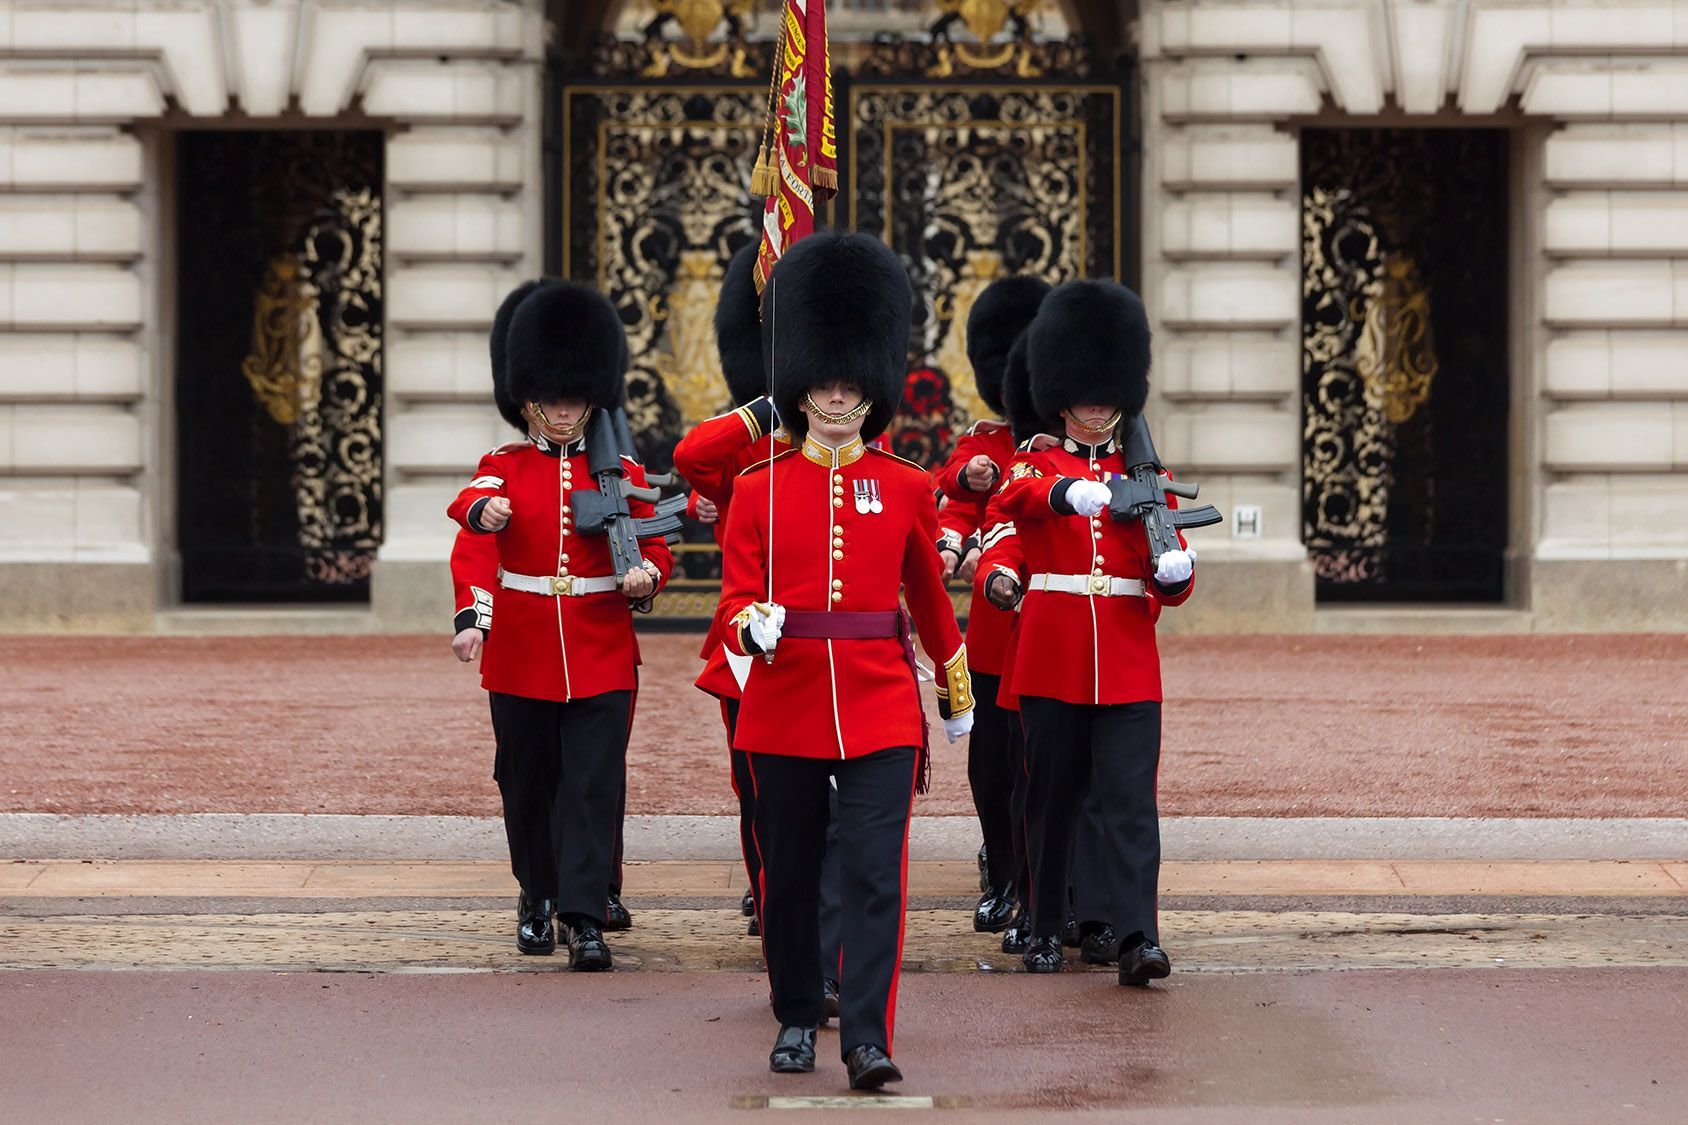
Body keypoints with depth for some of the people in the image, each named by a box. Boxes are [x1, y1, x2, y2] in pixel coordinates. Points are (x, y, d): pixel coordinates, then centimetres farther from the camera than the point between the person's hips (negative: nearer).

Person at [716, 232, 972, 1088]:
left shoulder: (906, 489, 6)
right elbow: (736, 597, 1)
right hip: (784, 705, 1)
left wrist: (959, 693, 22)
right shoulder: (759, 489, 4)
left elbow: (930, 597, 16)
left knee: (875, 874, -10)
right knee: (788, 874, 9)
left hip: (881, 706, 0)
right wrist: (752, 626, -22)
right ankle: (796, 1018, 26)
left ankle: (867, 1039, -10)